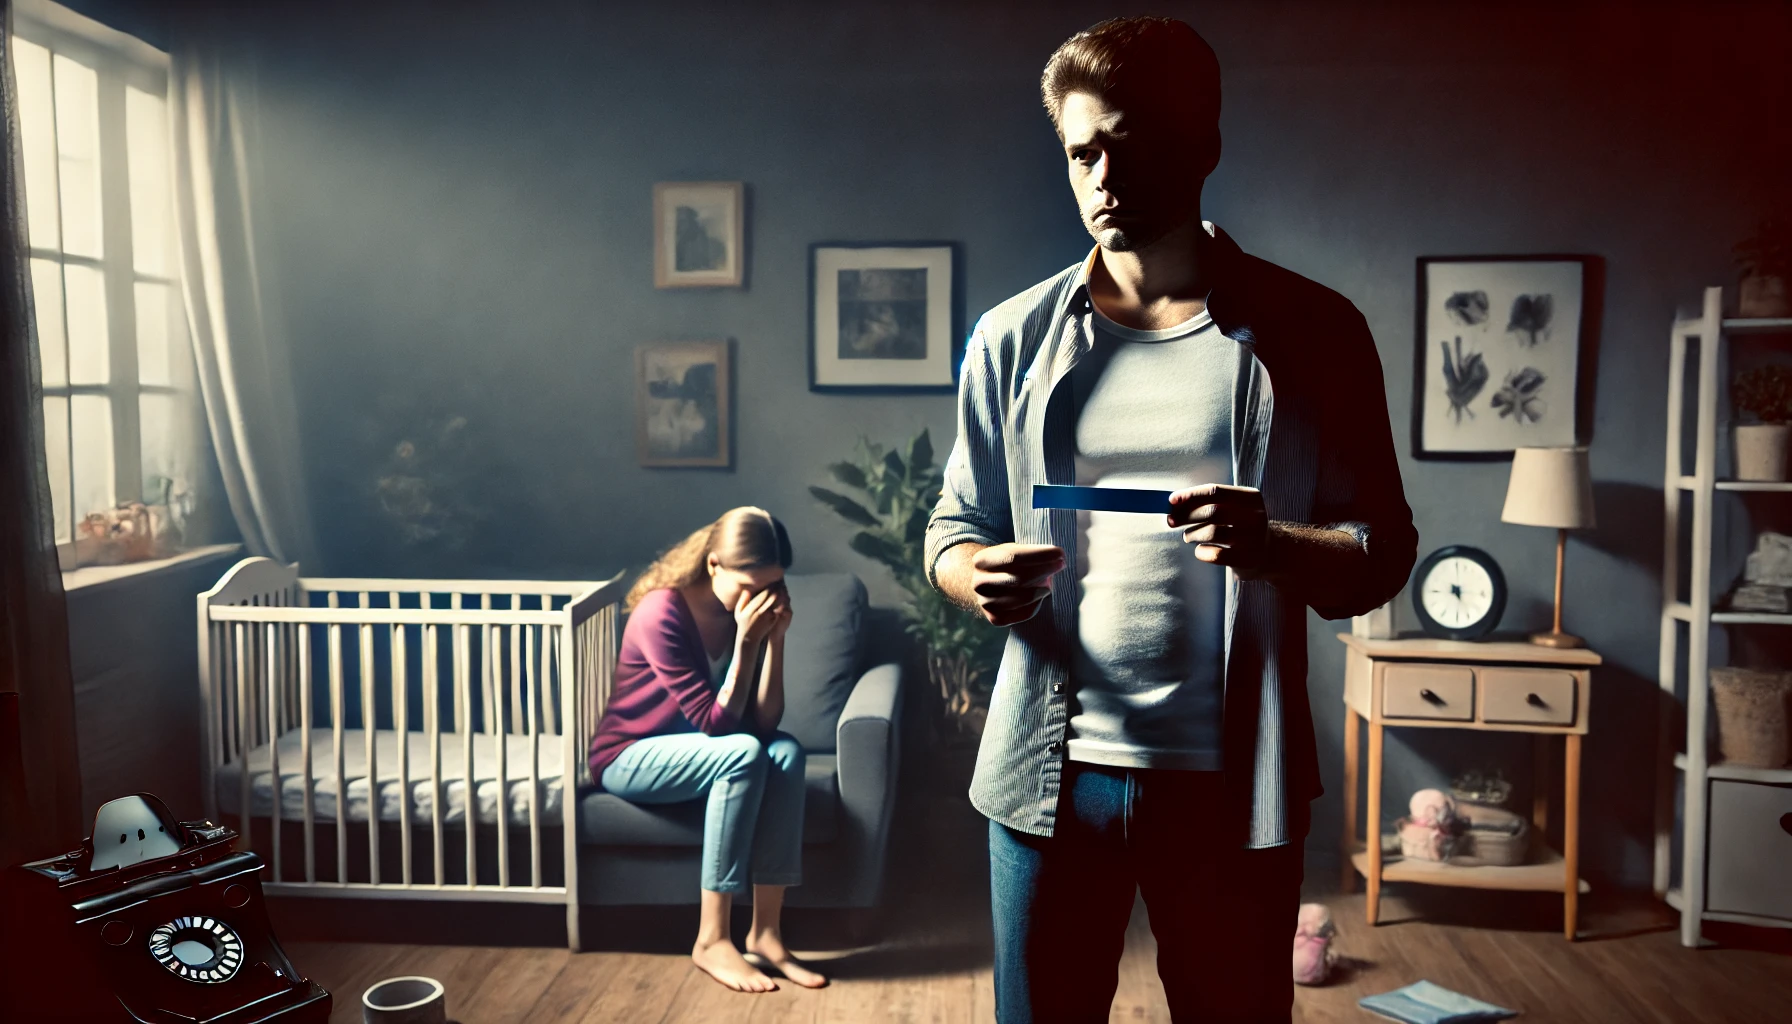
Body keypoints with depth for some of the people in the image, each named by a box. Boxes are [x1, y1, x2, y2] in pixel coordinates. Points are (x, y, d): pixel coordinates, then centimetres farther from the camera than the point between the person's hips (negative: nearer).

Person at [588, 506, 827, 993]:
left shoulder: (750, 610, -6)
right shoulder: (661, 614, -25)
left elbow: (763, 723, -13)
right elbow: (716, 723, -26)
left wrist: (775, 637, -22)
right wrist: (746, 641, -31)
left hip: (694, 749, 6)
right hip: (629, 758, -6)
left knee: (786, 751, -23)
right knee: (743, 754, -31)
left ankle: (765, 930, -19)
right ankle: (711, 940, -23)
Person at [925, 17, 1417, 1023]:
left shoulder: (1309, 333, -1)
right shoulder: (1014, 338, 4)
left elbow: (1382, 554, 1)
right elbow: (955, 526, 11)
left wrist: (1271, 547, -22)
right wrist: (978, 576, -13)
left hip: (1231, 780, -1)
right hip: (1052, 772, 2)